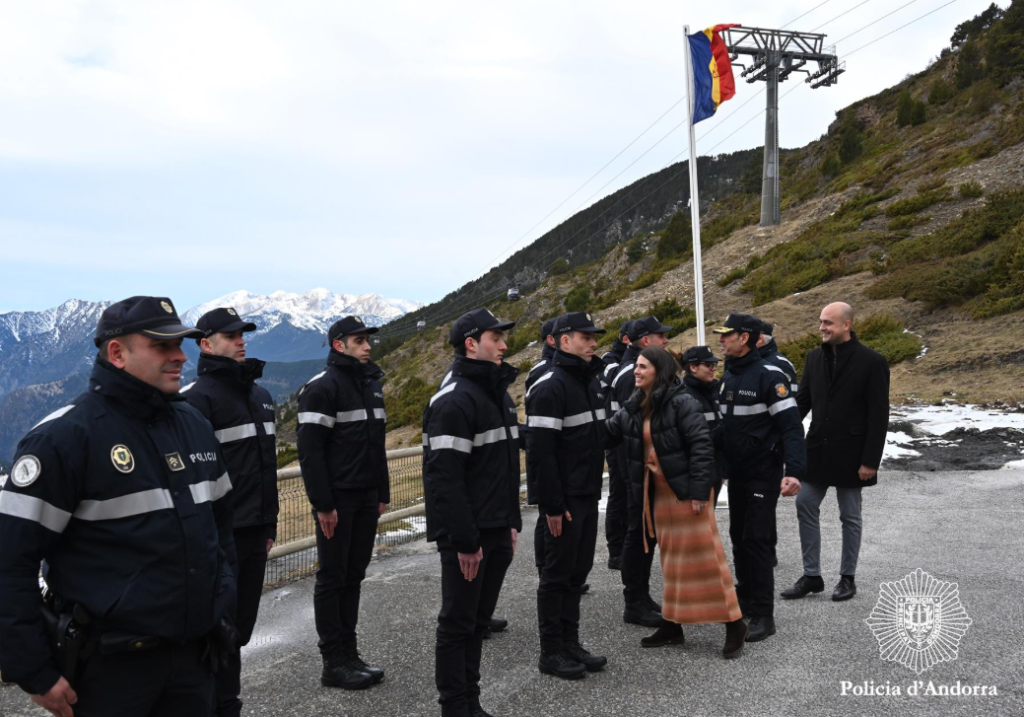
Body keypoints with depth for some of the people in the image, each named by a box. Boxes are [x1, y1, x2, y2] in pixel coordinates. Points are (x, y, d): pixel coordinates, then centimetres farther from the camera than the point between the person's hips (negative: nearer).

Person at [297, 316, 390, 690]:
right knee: (331, 579, 3)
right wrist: (322, 505, -18)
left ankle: (350, 655, 22)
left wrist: (383, 494, 16)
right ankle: (334, 664, 12)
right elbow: (310, 451, -16)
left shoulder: (371, 383, 13)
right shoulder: (321, 388, -11)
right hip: (337, 499, -7)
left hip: (367, 499, 7)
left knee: (354, 577, 13)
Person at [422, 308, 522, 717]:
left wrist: (512, 523, 15)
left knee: (478, 620, 17)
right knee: (457, 624, 4)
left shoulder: (500, 393, 14)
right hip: (467, 537, -9)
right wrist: (464, 541, -20)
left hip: (496, 532, 9)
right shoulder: (454, 401, -16)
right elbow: (445, 479, -21)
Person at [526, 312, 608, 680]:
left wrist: (596, 489, 17)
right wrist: (552, 505, -21)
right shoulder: (550, 387, -16)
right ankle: (551, 652, 15)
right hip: (565, 500, -8)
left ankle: (570, 644, 27)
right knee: (557, 574, 3)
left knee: (578, 571, 15)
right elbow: (540, 452, -20)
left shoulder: (590, 381, 13)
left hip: (588, 496, 8)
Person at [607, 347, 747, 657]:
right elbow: (608, 430, 10)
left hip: (686, 489, -7)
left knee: (703, 555, -3)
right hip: (659, 491, 8)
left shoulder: (682, 403, -16)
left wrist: (699, 492, -21)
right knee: (671, 558, 15)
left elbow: (701, 446, -19)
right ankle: (672, 623, 25)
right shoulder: (635, 406, 7)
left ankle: (734, 623, 10)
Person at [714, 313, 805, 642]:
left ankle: (763, 614, 3)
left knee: (756, 539, -6)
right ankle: (745, 597, 29)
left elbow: (791, 426, -21)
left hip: (763, 472, -8)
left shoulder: (768, 375, -17)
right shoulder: (728, 375, 7)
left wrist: (794, 471, -29)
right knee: (738, 536, 14)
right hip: (735, 470, 8)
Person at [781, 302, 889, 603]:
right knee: (805, 507, 5)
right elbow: (802, 401, 9)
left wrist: (870, 460, -14)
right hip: (817, 448, 5)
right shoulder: (814, 358, 5)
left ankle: (848, 578, 23)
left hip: (850, 452, -5)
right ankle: (811, 576, 17)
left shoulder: (872, 361, -10)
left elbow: (879, 415, -11)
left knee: (850, 517, 8)